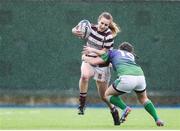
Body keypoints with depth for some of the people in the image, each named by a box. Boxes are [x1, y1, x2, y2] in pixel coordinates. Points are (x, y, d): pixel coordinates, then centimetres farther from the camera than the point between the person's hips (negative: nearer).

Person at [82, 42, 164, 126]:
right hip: (140, 76, 4)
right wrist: (93, 50, 48)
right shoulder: (131, 55, 37)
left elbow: (93, 62, 27)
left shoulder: (114, 52, 27)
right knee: (143, 99, 33)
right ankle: (157, 119, 14)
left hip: (126, 78, -4)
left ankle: (125, 108, -4)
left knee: (108, 95, 21)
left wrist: (85, 58, 47)